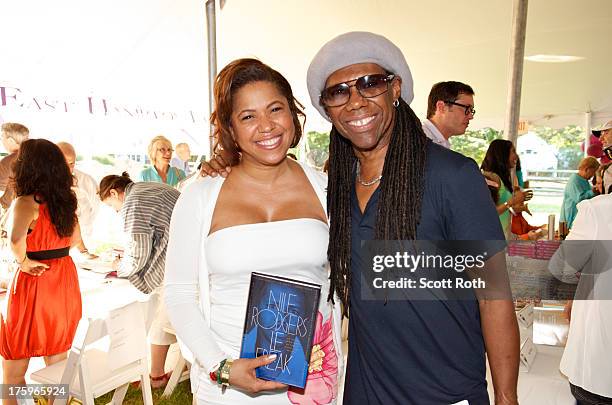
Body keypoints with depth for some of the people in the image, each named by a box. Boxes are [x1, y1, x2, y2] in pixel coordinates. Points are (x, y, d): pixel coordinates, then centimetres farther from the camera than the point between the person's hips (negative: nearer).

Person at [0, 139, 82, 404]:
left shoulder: (26, 203, -17)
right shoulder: (65, 200, 2)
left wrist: (23, 261, -20)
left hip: (34, 283, -6)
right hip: (65, 280, 6)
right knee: (57, 360, 21)